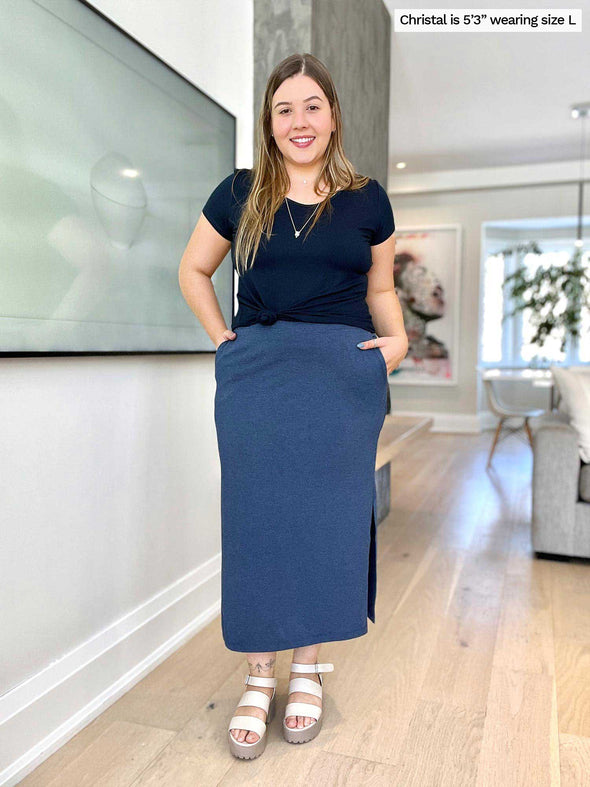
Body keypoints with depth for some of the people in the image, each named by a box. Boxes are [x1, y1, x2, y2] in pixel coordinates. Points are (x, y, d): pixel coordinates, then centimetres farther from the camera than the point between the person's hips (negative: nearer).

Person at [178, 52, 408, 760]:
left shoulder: (366, 198, 9)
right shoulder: (239, 193, 8)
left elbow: (381, 289, 17)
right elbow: (192, 270, 17)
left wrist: (397, 338, -2)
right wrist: (222, 339, 4)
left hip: (342, 376, 1)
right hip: (254, 374, 0)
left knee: (328, 517, 3)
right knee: (255, 518, 1)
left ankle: (307, 671, 24)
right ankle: (258, 677, 19)